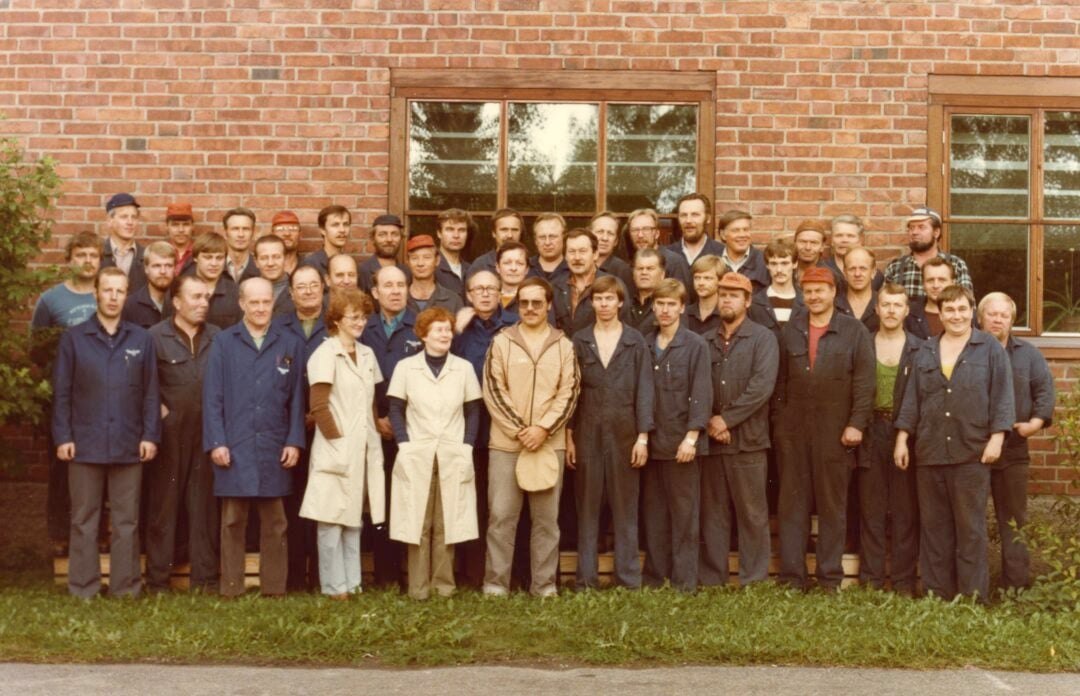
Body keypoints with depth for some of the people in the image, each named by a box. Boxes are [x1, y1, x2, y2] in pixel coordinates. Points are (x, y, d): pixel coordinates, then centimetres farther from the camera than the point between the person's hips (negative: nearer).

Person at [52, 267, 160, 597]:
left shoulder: (142, 339, 6)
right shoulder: (73, 338, 3)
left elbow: (150, 393, 6)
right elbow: (61, 392, 2)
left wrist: (150, 435, -1)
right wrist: (62, 437, -4)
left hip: (129, 445, 1)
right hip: (85, 444, -1)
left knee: (126, 522, 5)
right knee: (84, 521, 5)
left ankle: (126, 589, 12)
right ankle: (83, 591, 11)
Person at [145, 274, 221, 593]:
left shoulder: (217, 337, 8)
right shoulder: (155, 336, 0)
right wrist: (158, 411, -4)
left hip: (206, 432, 3)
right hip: (169, 432, -2)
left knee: (205, 505, 6)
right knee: (163, 505, 3)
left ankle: (206, 578, 13)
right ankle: (158, 580, 11)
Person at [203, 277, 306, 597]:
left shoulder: (289, 345, 8)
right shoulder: (223, 342, 5)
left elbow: (296, 398, 7)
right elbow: (212, 397, 2)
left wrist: (294, 441, -1)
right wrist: (216, 442, -5)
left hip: (275, 449, 1)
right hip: (234, 448, -1)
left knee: (275, 523, 6)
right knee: (232, 522, 4)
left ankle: (274, 589, 12)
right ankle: (230, 589, 11)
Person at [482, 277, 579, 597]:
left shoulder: (564, 346, 6)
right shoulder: (501, 342, 3)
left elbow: (568, 394, 1)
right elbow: (493, 391, -2)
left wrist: (543, 429, -11)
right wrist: (519, 430, -10)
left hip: (550, 444, 1)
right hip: (505, 443, -1)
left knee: (547, 518, 6)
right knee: (501, 516, 0)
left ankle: (545, 584, 14)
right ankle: (495, 583, 8)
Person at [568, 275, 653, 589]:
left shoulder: (635, 342, 4)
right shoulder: (579, 341, 7)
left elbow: (644, 390, 2)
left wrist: (643, 436, -5)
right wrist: (568, 435, 0)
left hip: (624, 433, -1)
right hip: (587, 433, 1)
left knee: (626, 508, 3)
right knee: (587, 507, 4)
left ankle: (629, 579, 8)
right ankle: (586, 579, 9)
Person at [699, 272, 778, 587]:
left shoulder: (762, 338, 1)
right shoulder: (705, 342, 12)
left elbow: (762, 387, -11)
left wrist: (726, 419, -12)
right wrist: (709, 422, -9)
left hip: (748, 441, -3)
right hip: (710, 440, 3)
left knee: (752, 514, 1)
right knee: (713, 514, 8)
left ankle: (753, 581, 8)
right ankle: (711, 580, 14)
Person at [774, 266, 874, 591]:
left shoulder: (854, 331, 0)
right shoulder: (790, 331, 10)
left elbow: (864, 382, -4)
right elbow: (780, 380, 11)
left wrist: (856, 424, -11)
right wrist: (779, 421, 6)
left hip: (835, 429, -3)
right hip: (794, 429, 3)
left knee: (833, 503, 3)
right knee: (793, 503, 4)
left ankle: (831, 577, 10)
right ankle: (792, 577, 9)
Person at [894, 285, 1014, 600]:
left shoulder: (990, 348, 3)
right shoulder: (926, 351, 14)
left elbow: (1002, 396, -1)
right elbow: (911, 399, 13)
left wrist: (996, 438, -10)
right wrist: (902, 439, 7)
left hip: (972, 452, -4)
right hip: (929, 452, 4)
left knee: (971, 526, -1)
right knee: (933, 526, 6)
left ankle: (973, 596, 5)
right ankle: (937, 594, 13)